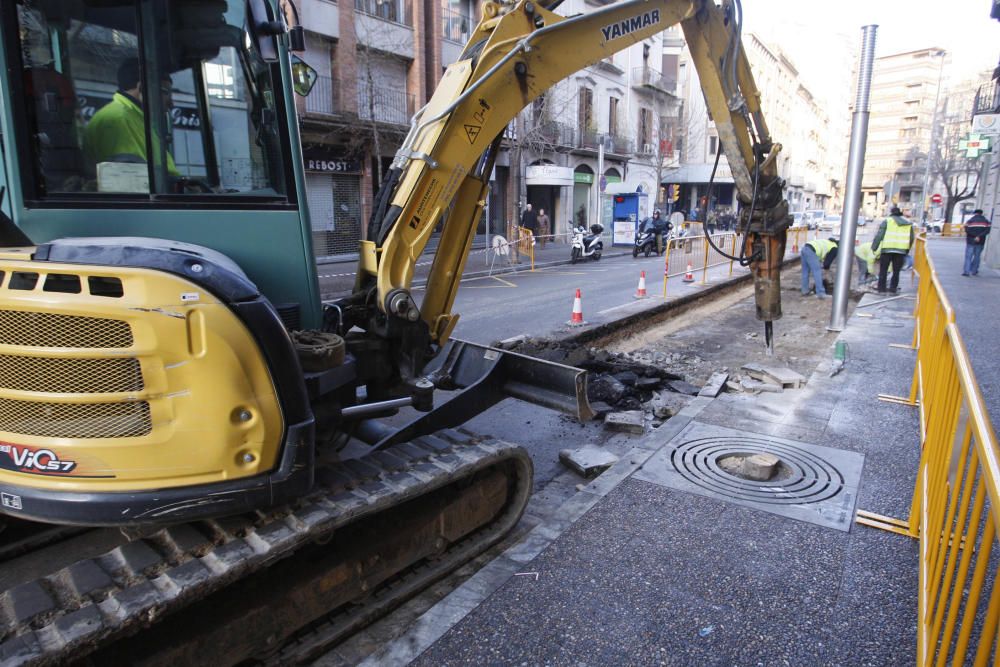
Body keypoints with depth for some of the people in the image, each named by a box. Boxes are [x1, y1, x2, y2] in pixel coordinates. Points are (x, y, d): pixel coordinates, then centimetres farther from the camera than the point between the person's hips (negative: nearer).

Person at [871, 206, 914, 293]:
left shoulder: (887, 221, 2)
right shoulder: (908, 223, 15)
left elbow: (879, 235, -5)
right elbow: (911, 239, 17)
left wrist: (874, 247, 0)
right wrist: (906, 251, 24)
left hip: (887, 249, -3)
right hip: (901, 250, 3)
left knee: (883, 270, 5)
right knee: (896, 271, 12)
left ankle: (882, 289, 5)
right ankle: (893, 289, 14)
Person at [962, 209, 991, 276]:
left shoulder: (970, 221, 1)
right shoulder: (986, 221, 9)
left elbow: (967, 230, -12)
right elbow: (987, 231, -6)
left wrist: (974, 236, -7)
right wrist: (979, 236, -13)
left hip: (971, 241, -2)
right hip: (980, 242, 2)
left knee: (968, 256, -2)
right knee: (977, 256, 11)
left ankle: (966, 271, -10)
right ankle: (974, 271, 13)